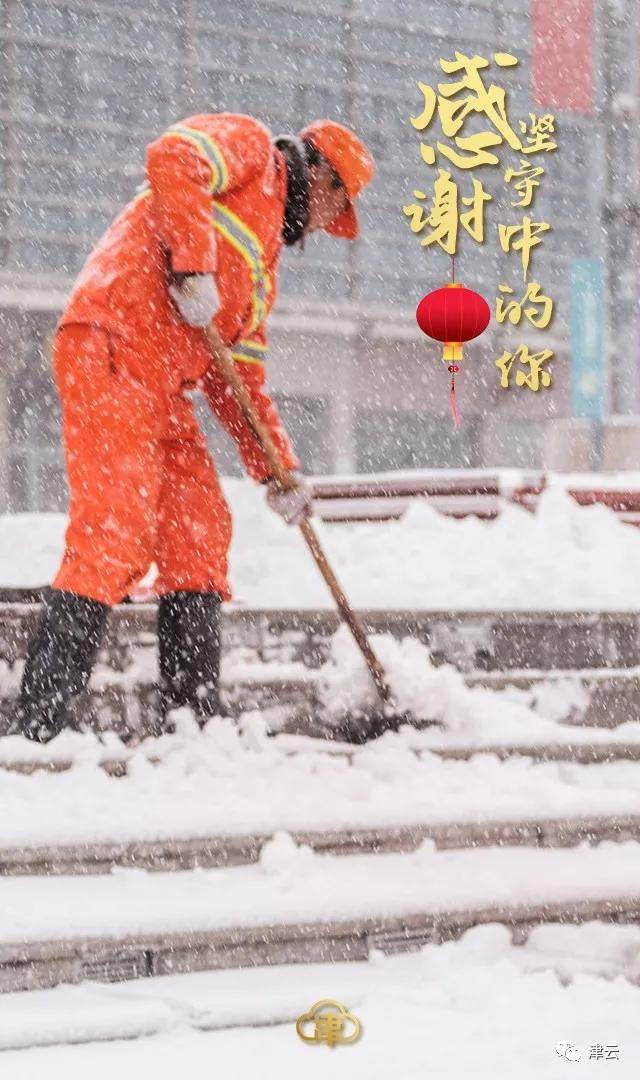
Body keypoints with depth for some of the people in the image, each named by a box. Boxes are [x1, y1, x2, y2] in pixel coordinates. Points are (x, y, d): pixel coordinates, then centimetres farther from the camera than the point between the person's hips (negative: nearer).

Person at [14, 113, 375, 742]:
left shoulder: (262, 264, 31)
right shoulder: (248, 148, 8)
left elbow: (239, 377, 28)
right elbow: (173, 160, -15)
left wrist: (279, 471, 19)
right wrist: (194, 267, -19)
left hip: (165, 383, 10)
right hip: (113, 347, -10)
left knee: (199, 535, 6)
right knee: (114, 534, -16)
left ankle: (191, 716, 9)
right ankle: (37, 724, -19)